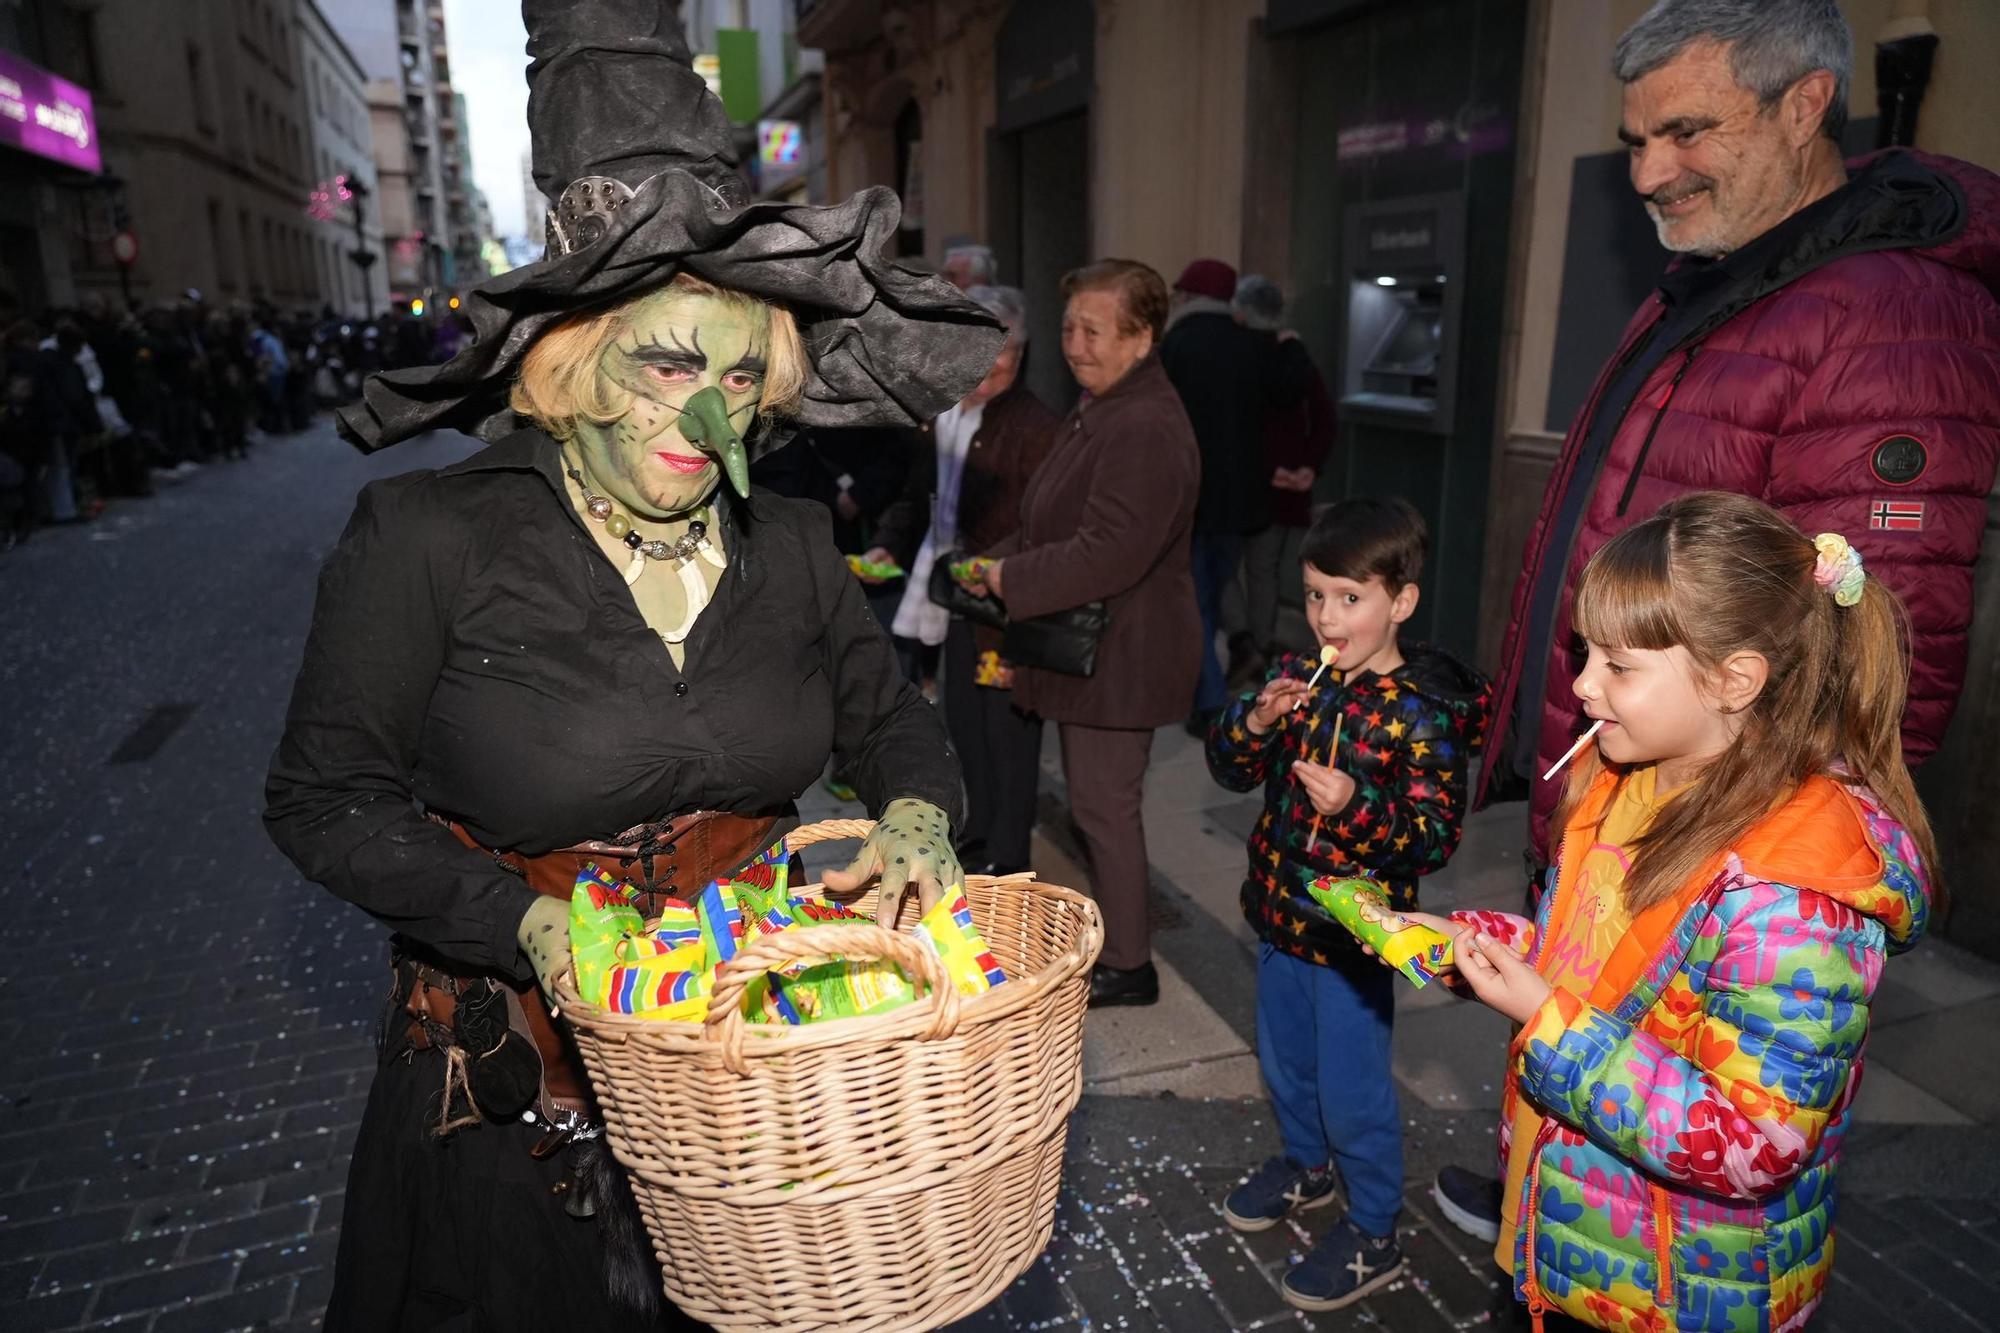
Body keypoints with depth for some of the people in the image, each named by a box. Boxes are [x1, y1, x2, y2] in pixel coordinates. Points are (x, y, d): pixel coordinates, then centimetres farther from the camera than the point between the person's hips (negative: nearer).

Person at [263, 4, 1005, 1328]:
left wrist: (917, 815, -16)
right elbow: (325, 796, -10)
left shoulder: (791, 546, -4)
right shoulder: (429, 540, -15)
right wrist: (534, 929, -22)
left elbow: (892, 717, 6)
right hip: (517, 1071, -2)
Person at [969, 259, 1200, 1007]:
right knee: (1099, 802, 20)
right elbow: (1055, 524, 19)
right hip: (1089, 646, 10)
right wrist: (997, 562, 2)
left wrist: (1009, 577, -18)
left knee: (1103, 806, 1)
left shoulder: (1147, 430, -22)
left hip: (1120, 657, -10)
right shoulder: (1098, 412, 13)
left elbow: (1109, 553, -29)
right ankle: (1112, 936, 37)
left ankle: (1127, 967, 18)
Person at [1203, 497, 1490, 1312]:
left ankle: (1374, 1236, 31)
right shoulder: (1299, 678, -3)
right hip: (1280, 913, 6)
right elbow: (1229, 768, 3)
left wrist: (1356, 807, -34)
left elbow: (1436, 837, -19)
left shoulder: (1423, 714, -19)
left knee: (1352, 1089, 9)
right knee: (1283, 1061, 24)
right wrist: (1257, 720, -17)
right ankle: (1307, 1167, 50)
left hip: (1355, 935, -6)